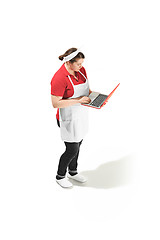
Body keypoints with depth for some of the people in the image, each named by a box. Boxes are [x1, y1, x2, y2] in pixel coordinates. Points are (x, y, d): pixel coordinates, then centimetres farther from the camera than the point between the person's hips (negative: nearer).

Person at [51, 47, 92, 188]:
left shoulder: (81, 70, 0)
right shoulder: (59, 78, -25)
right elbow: (55, 103, -25)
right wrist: (78, 100, -27)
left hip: (81, 116, 8)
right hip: (69, 119, -8)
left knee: (78, 144, 20)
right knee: (72, 150, 1)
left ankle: (73, 172, 43)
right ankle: (60, 176, 26)